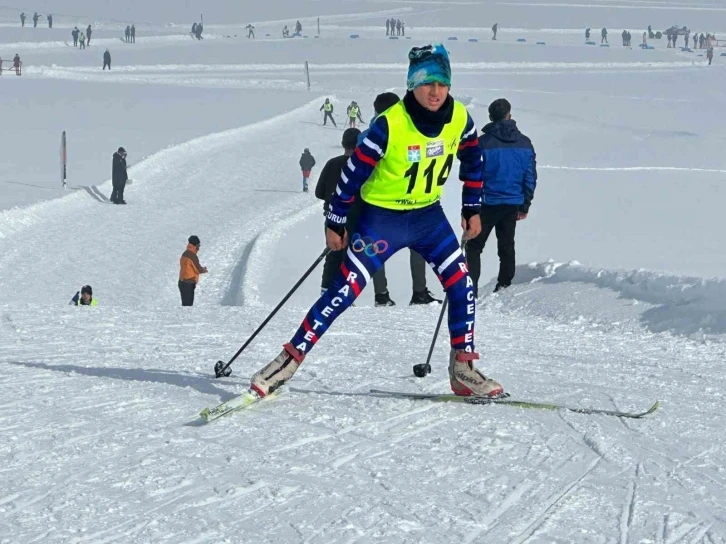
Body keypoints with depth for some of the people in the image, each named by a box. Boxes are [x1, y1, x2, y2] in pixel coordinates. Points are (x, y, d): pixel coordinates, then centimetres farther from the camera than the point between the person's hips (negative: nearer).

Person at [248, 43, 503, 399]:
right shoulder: (390, 124, -24)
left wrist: (472, 208, 11)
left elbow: (473, 161, 10)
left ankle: (463, 369, 8)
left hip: (429, 215, 5)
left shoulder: (459, 119, -10)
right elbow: (354, 172, -16)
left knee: (461, 286, -4)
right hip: (382, 217, -5)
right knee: (346, 289, -10)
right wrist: (335, 223, -10)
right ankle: (290, 360, -5)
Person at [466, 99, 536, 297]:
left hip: (487, 204, -4)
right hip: (512, 204, 4)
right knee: (506, 247, 15)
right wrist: (525, 205, 14)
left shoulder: (483, 142, -11)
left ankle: (471, 288, -6)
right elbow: (530, 177, 6)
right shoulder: (524, 143, 2)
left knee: (474, 246, 3)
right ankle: (505, 286, 14)